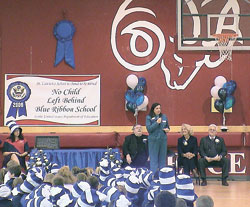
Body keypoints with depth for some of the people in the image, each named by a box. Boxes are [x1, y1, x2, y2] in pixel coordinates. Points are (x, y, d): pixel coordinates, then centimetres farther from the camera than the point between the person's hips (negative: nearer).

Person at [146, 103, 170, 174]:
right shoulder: (149, 117, -2)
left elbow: (167, 127, 19)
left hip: (163, 139, 4)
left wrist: (167, 129, -4)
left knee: (162, 158, 8)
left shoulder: (164, 117, 9)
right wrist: (157, 123, -17)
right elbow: (149, 129, -10)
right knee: (153, 159, -1)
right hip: (153, 140, -4)